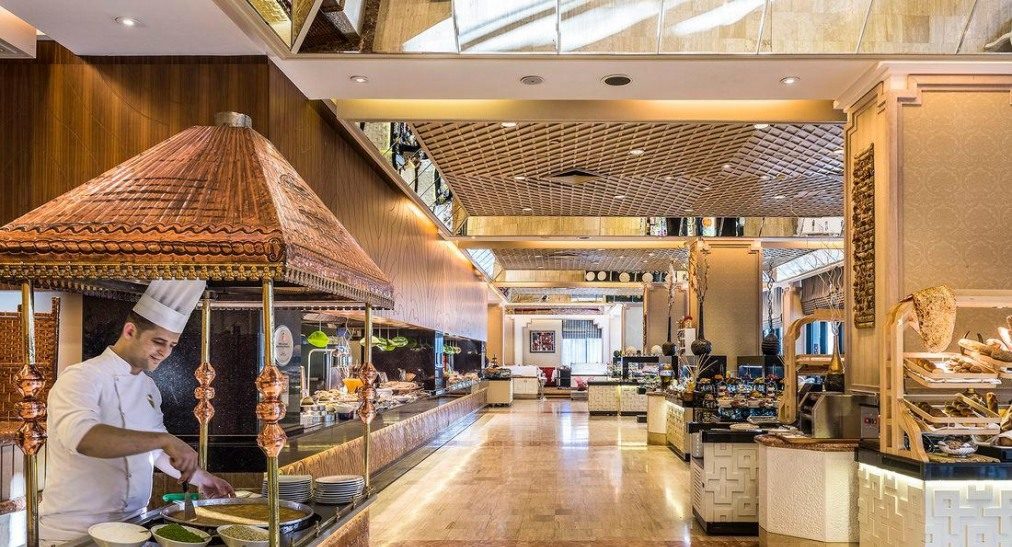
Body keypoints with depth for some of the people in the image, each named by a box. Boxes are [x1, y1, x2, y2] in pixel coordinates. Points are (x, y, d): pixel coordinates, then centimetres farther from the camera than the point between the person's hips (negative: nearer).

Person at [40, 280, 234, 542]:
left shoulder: (148, 386, 10)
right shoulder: (81, 378, -16)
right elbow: (81, 435, -36)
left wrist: (199, 477, 16)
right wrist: (164, 439, -42)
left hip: (131, 524, 7)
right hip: (75, 532, -7)